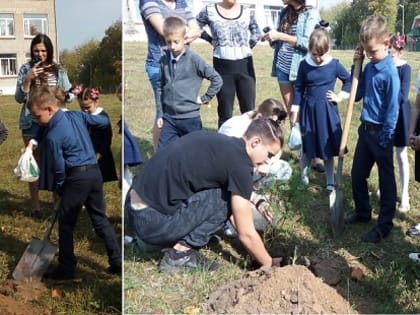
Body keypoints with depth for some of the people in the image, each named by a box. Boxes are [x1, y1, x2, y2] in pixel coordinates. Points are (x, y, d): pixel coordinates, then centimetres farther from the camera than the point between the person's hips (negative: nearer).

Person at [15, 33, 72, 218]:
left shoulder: (58, 70, 3)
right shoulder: (26, 69, 0)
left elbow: (69, 96, 6)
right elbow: (19, 98, -3)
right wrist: (28, 79, -16)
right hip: (32, 123, 0)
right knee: (35, 163, 8)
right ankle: (35, 205, 18)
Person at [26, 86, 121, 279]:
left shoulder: (52, 135, -15)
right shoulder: (77, 115, 4)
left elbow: (59, 167, -9)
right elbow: (104, 122, 17)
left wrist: (59, 189, 8)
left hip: (77, 178, -7)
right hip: (95, 172, 7)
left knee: (66, 224, 7)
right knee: (100, 219, 13)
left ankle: (66, 269, 13)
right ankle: (117, 262, 15)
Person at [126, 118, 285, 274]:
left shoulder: (218, 143, 13)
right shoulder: (239, 163, -13)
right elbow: (246, 234, -6)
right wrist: (269, 264, 8)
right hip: (153, 220, -9)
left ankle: (178, 244, 11)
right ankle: (180, 253, -3)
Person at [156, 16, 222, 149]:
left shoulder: (194, 60, -9)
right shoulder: (164, 60, 3)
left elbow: (217, 79, -6)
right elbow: (160, 87, 10)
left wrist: (205, 98, -4)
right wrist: (160, 114, 9)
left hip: (190, 118, -3)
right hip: (169, 118, 4)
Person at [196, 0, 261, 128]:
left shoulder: (247, 11, 6)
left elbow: (256, 33, 22)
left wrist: (248, 45, 9)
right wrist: (211, 40, 3)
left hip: (245, 66, 2)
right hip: (222, 67, -2)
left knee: (249, 111, 4)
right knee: (225, 113, 4)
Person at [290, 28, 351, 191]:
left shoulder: (334, 64, -6)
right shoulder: (304, 64, -3)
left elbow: (349, 80, 9)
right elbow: (298, 88, 3)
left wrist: (340, 96, -2)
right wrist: (295, 110, 1)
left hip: (327, 110, -1)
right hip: (308, 109, 1)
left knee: (328, 146, 6)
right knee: (307, 145, 9)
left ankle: (330, 181, 16)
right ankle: (303, 175, 26)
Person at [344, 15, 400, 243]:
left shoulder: (390, 72, -19)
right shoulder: (368, 67, 4)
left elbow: (393, 109, -18)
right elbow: (356, 95, 12)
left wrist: (385, 139, -16)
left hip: (380, 133, -7)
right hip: (365, 129, 8)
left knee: (386, 180, 7)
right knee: (357, 175, 17)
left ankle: (385, 224, 18)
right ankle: (363, 212, 37)